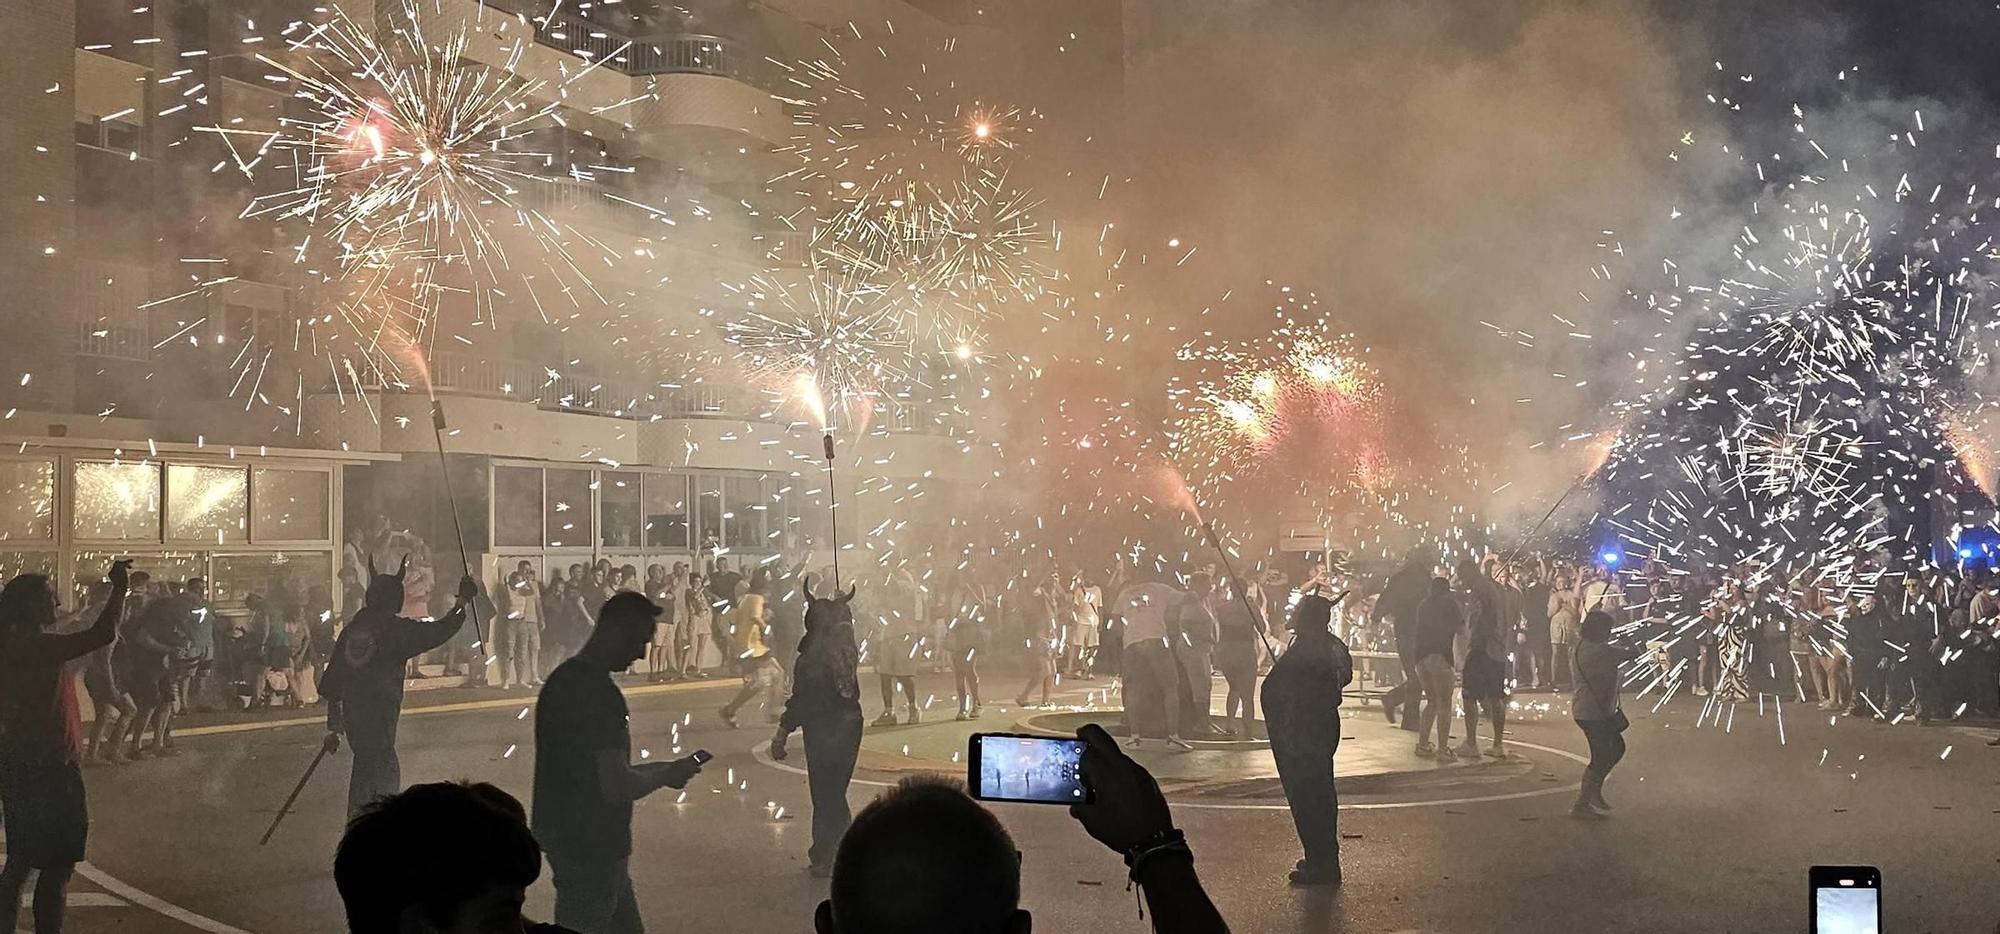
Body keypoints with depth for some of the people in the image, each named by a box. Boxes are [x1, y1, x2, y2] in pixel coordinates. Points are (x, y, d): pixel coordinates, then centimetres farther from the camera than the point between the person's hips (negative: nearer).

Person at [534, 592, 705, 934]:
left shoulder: (567, 678, 8)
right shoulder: (596, 692, -24)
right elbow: (617, 788, -27)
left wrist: (657, 770, 13)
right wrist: (666, 774, -10)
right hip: (588, 848, -10)